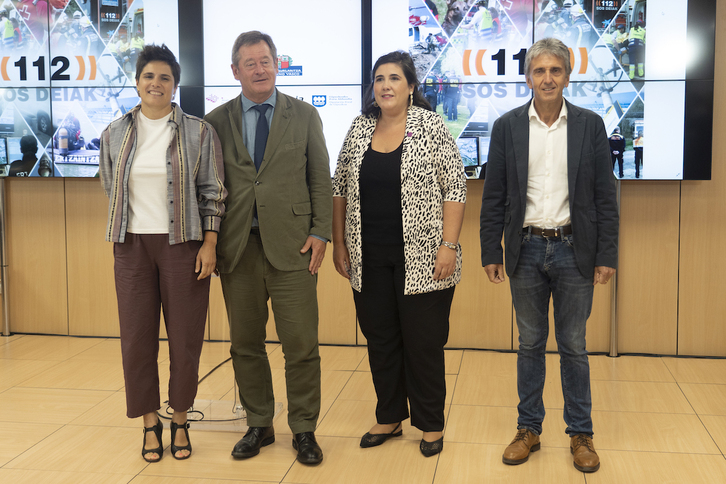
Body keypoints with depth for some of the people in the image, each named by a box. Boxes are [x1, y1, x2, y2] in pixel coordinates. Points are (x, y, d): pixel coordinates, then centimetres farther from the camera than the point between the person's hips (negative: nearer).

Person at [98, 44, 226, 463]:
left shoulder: (199, 132, 0)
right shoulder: (115, 134, 8)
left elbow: (213, 193, 0)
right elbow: (111, 191, 17)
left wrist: (209, 244, -6)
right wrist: (120, 238, 14)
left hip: (183, 243, -2)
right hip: (133, 245, 2)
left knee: (185, 337, 3)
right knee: (137, 335, 3)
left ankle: (180, 422, 19)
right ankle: (150, 424, 18)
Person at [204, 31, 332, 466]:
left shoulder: (304, 115, 7)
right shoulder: (217, 121, 8)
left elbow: (321, 179, 6)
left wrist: (320, 232, -3)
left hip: (291, 246, -1)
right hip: (238, 249, 2)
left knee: (301, 344, 0)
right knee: (246, 344, 9)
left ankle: (304, 430, 15)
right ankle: (259, 425, 24)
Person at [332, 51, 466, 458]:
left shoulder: (432, 127, -4)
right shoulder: (359, 130, 7)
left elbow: (454, 189, -7)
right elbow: (340, 189, 11)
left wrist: (449, 246, -14)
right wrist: (339, 244, 8)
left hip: (421, 259, -4)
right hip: (369, 259, 4)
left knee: (424, 341, 4)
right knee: (380, 340, 12)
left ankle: (431, 424, 20)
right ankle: (390, 418, 28)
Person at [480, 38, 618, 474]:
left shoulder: (590, 125, 1)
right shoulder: (507, 126, 2)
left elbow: (605, 196, 1)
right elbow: (494, 197, 3)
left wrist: (607, 255, -4)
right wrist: (490, 253, -1)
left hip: (574, 249, -1)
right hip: (526, 249, 1)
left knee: (574, 347, 7)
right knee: (530, 344, 11)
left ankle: (581, 434, 20)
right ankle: (529, 429, 23)